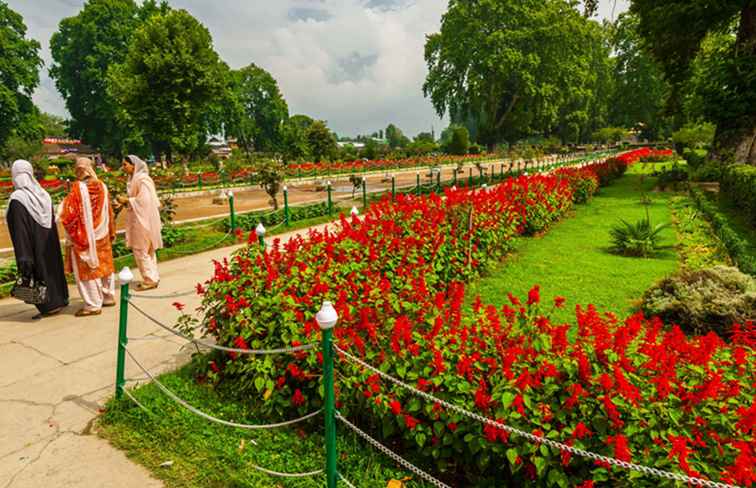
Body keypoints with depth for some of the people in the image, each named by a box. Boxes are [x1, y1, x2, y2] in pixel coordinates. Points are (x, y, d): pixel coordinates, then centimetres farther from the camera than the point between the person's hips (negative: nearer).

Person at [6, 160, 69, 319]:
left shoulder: (17, 199, -19)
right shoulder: (43, 194, -1)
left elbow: (19, 231, -19)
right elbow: (53, 222, 6)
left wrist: (23, 257, -16)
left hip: (34, 245, -5)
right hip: (49, 243, 6)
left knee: (39, 271, 5)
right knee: (52, 266, 17)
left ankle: (49, 306, 12)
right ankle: (60, 299, 27)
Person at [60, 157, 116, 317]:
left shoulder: (78, 188, -16)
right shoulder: (102, 186, 0)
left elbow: (69, 213, -15)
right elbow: (109, 212, 6)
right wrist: (111, 232, 15)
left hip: (84, 236, -6)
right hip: (102, 235, 6)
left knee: (86, 269, 2)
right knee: (103, 265, 16)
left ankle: (93, 305, 6)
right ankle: (108, 297, 25)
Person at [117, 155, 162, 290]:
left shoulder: (142, 179, -16)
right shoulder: (134, 178, 13)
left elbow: (144, 200, -22)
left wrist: (127, 200, -14)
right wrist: (125, 200, 5)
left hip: (143, 220, -10)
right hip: (138, 220, 10)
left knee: (141, 251, -4)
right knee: (146, 251, 13)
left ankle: (150, 280, 4)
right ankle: (153, 278, 20)